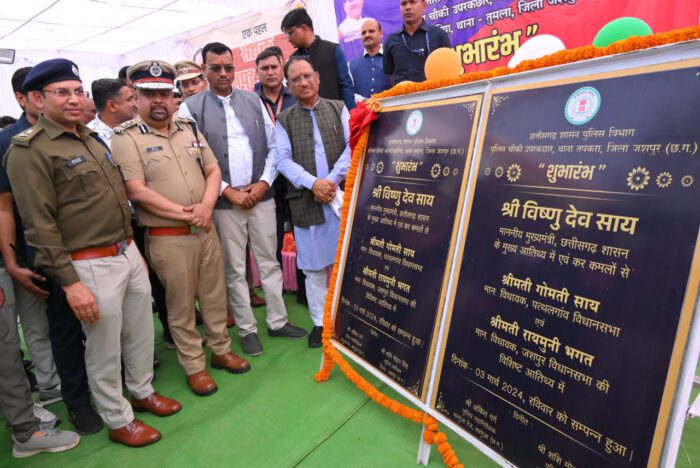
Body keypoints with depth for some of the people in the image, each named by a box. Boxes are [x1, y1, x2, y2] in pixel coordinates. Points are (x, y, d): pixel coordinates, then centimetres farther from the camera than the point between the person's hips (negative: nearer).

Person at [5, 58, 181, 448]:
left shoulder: (91, 138, 13)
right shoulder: (30, 150, -11)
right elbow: (40, 225, -15)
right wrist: (70, 282, -18)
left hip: (129, 253, 8)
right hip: (92, 266, -7)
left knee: (142, 331, 19)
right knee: (104, 348, 8)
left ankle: (143, 392, 40)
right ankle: (119, 420, 27)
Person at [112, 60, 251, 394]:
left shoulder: (190, 129, 10)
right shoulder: (126, 139, -7)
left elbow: (213, 170, 8)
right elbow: (137, 191, -15)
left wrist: (206, 206, -10)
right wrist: (184, 214, -16)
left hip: (205, 229, 5)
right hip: (167, 238, -5)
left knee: (215, 294, 14)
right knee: (181, 304, 7)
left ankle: (221, 350, 32)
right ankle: (194, 366, 23)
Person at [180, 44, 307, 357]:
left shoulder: (253, 100, 8)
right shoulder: (191, 108, -1)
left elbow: (273, 146, 7)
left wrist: (264, 182, -5)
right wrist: (229, 192, -10)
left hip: (261, 195, 3)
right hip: (224, 201, -2)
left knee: (269, 262, 10)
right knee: (235, 269, 7)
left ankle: (278, 321, 25)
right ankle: (247, 329, 22)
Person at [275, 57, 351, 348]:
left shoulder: (338, 109, 10)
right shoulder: (284, 120, 10)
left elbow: (352, 147, -1)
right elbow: (283, 160, -1)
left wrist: (332, 180, -13)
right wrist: (312, 183, -16)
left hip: (343, 195, 0)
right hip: (306, 201, 0)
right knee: (314, 265, 7)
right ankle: (320, 322, 19)